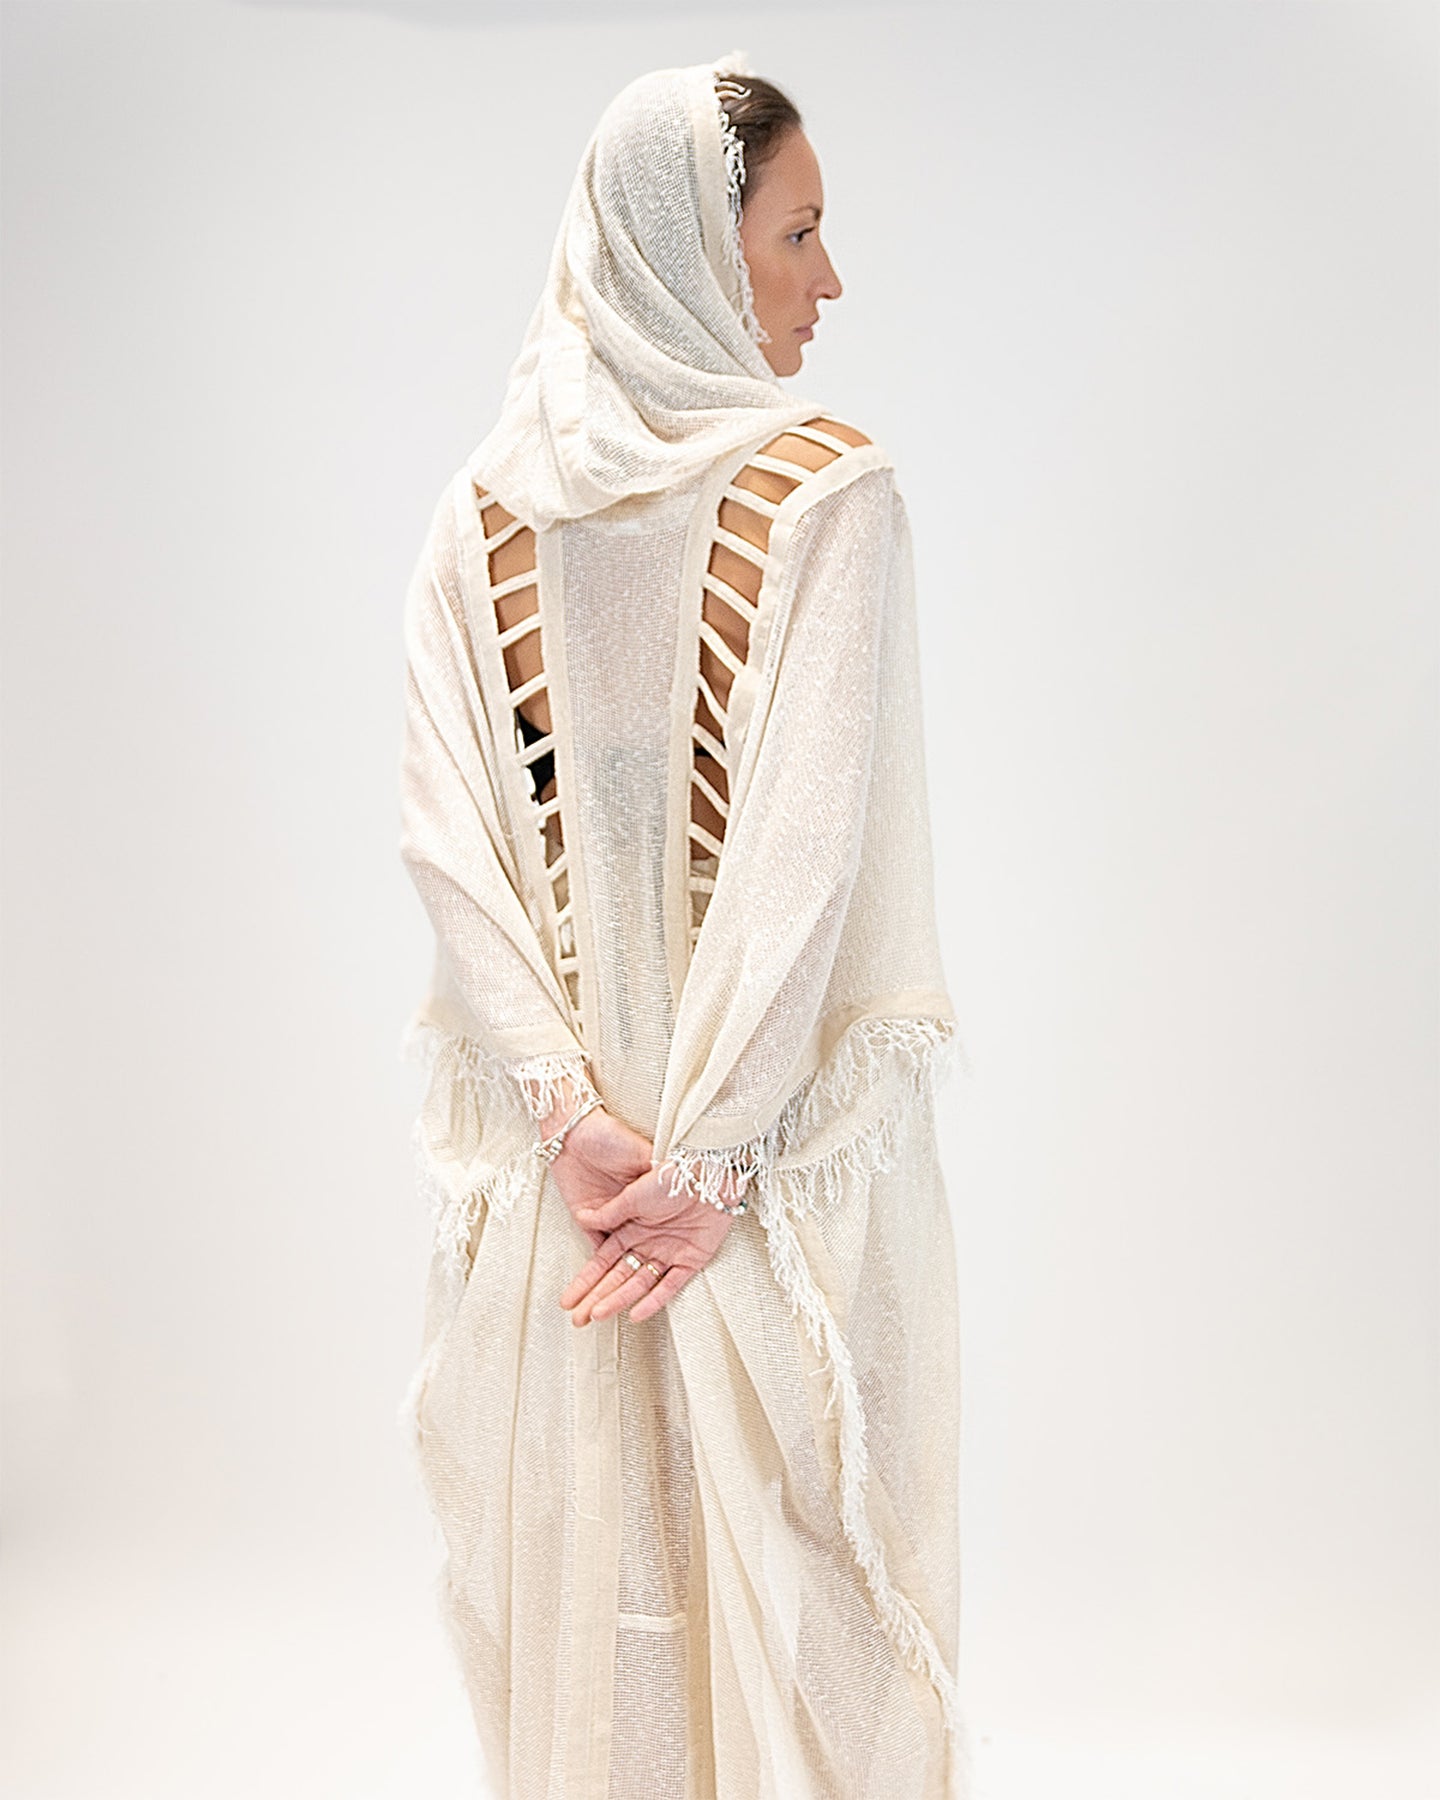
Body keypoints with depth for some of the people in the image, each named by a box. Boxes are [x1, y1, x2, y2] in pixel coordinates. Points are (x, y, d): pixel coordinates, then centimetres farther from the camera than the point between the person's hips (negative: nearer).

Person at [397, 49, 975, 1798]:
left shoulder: (482, 507, 3)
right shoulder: (829, 488, -10)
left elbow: (444, 833, -6)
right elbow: (812, 845, -18)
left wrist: (572, 1109, -8)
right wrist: (716, 1151, -15)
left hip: (566, 1139, 4)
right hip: (783, 1127, -4)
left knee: (577, 1567, 16)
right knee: (792, 1559, 11)